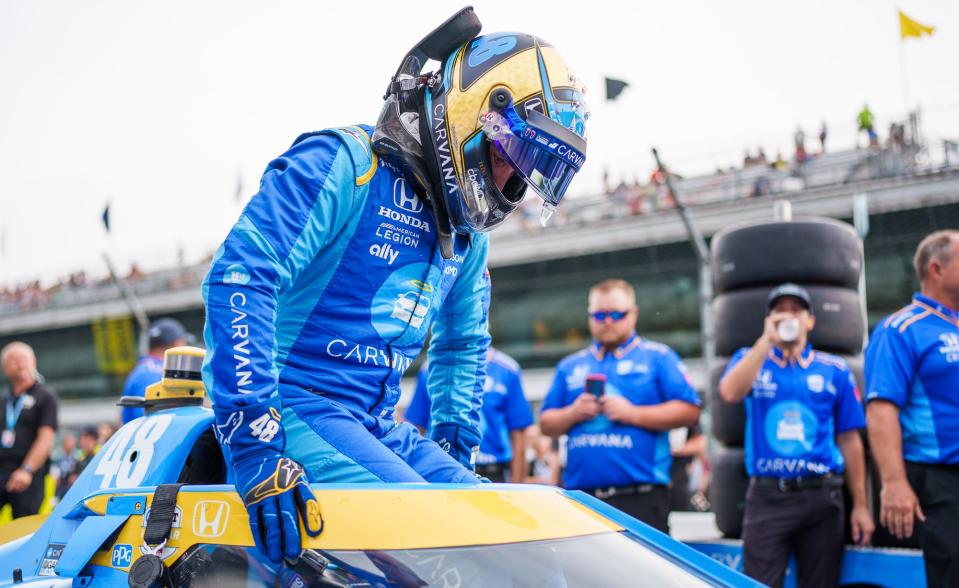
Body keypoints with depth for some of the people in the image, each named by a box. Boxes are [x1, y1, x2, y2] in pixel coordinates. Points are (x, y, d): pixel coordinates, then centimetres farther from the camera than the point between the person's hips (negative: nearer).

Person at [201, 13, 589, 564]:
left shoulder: (466, 233, 18)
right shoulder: (345, 165, -9)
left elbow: (464, 344, 34)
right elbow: (238, 280, -21)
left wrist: (456, 452, 26)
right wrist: (256, 446, -27)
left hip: (376, 428, 9)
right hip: (292, 408, -8)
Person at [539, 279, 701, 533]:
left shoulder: (657, 357, 7)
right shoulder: (569, 366, 20)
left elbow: (690, 412, -3)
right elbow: (546, 424, 19)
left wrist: (633, 414, -10)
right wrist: (573, 414, -3)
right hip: (580, 498, 4)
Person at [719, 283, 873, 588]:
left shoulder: (835, 369, 8)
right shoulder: (749, 359, 9)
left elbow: (849, 440, 7)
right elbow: (730, 392, -15)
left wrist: (860, 505, 4)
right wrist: (767, 340, -16)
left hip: (821, 497, 1)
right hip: (767, 496, -1)